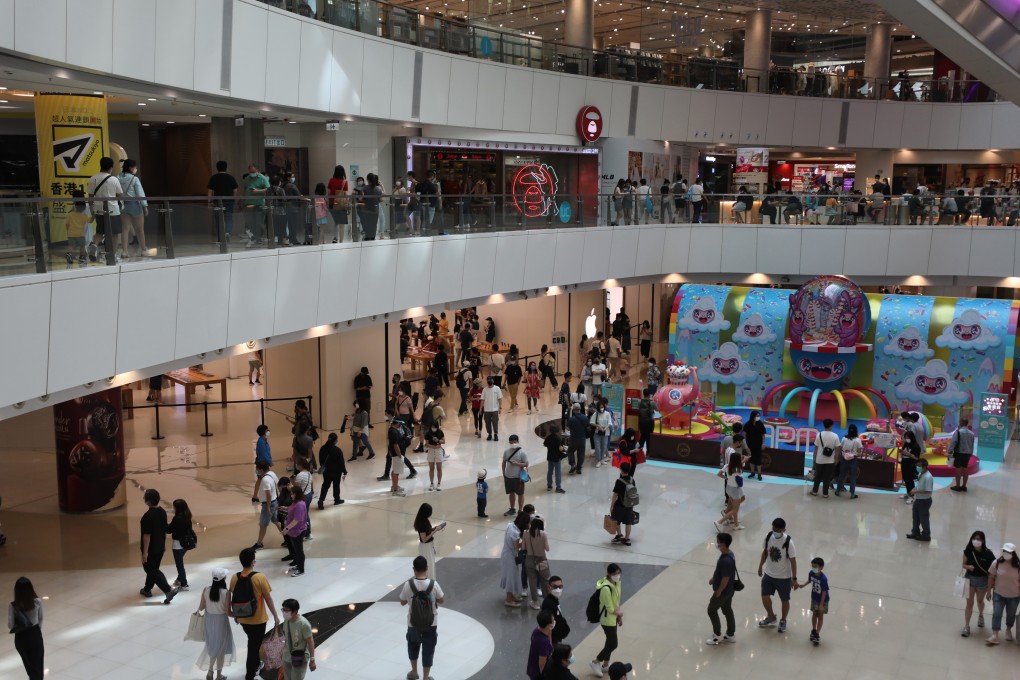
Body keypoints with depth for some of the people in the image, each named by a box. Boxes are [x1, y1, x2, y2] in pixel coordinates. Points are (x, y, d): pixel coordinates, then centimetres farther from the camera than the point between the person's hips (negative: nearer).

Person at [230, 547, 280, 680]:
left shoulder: (235, 578, -8)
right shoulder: (260, 577, -21)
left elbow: (233, 599, 4)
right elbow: (268, 599, -15)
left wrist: (235, 615, 21)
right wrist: (276, 616, -5)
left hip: (242, 619, 5)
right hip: (258, 619, -5)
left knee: (253, 642, 28)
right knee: (254, 646, 10)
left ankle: (255, 665, 46)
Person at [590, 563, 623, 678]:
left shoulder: (616, 583, -3)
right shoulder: (606, 588, -32)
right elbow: (610, 609, -26)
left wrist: (619, 616, 10)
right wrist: (620, 612, -8)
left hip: (613, 617, 9)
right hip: (607, 619, -9)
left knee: (610, 642, 19)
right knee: (613, 644, 0)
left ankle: (605, 665, 35)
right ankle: (596, 662, 18)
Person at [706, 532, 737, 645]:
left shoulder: (726, 560, -32)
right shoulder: (729, 553, -1)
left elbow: (726, 578, -27)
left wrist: (718, 592, -17)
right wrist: (713, 578, 17)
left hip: (723, 591, -9)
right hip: (729, 590, 9)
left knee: (712, 610, 8)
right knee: (728, 611, 20)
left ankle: (717, 635, 19)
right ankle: (731, 635, 31)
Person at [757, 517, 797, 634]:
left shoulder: (788, 542, -24)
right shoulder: (769, 537, -10)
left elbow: (793, 560, -17)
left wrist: (794, 578, -13)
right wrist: (760, 566, 13)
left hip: (784, 577, -4)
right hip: (769, 574, 4)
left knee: (784, 600, 13)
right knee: (765, 597, 5)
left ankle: (783, 621, 37)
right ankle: (771, 617, 33)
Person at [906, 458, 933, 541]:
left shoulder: (928, 477, -27)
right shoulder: (921, 474, 2)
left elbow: (928, 491, -28)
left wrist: (916, 491, -24)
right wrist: (914, 489, 0)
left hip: (924, 501, -9)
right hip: (918, 500, 9)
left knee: (923, 519, 7)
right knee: (916, 517, 21)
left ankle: (926, 535, 24)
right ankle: (915, 532, 37)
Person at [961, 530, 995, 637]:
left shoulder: (987, 553, -20)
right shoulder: (968, 551, -13)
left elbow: (992, 568, -11)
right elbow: (964, 564, -2)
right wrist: (968, 567, -24)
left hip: (982, 580, -1)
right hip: (970, 578, 1)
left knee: (980, 600, 23)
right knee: (969, 603, 3)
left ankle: (981, 616, 54)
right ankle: (966, 626, 10)